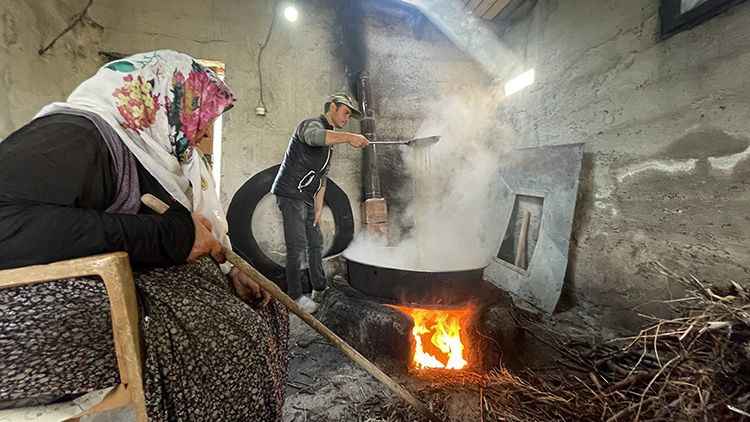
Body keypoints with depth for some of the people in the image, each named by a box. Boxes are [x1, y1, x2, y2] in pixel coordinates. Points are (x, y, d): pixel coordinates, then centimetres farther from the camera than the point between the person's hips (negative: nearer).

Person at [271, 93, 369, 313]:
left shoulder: (331, 139, 18)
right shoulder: (311, 125, -9)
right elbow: (315, 137, -38)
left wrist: (318, 207, 7)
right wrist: (348, 137, -50)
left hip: (307, 199, 10)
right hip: (290, 194, -9)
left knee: (316, 243, 14)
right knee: (298, 246, -8)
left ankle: (319, 288, 28)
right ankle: (296, 295, 4)